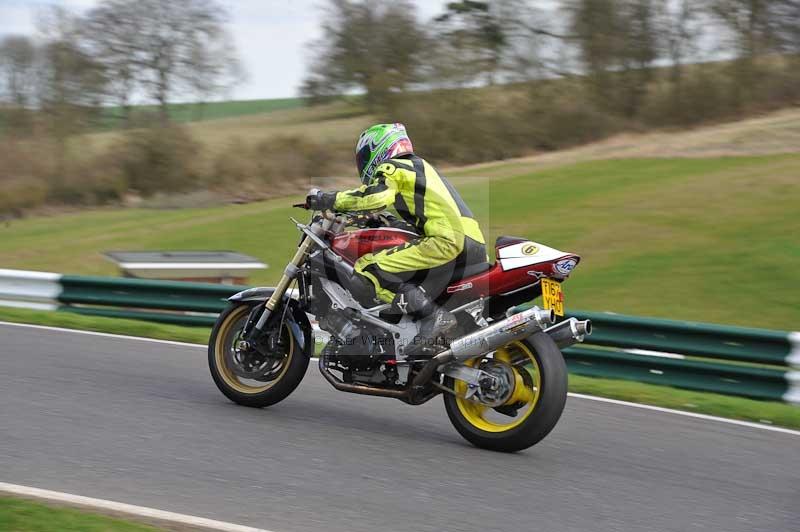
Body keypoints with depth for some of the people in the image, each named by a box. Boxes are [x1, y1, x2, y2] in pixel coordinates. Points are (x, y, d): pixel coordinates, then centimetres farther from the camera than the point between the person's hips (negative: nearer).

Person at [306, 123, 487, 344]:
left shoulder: (390, 168, 4)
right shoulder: (418, 166, 31)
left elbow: (378, 195, -17)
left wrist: (326, 200, -10)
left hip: (446, 241, -9)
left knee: (367, 269, -12)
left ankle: (431, 315, -19)